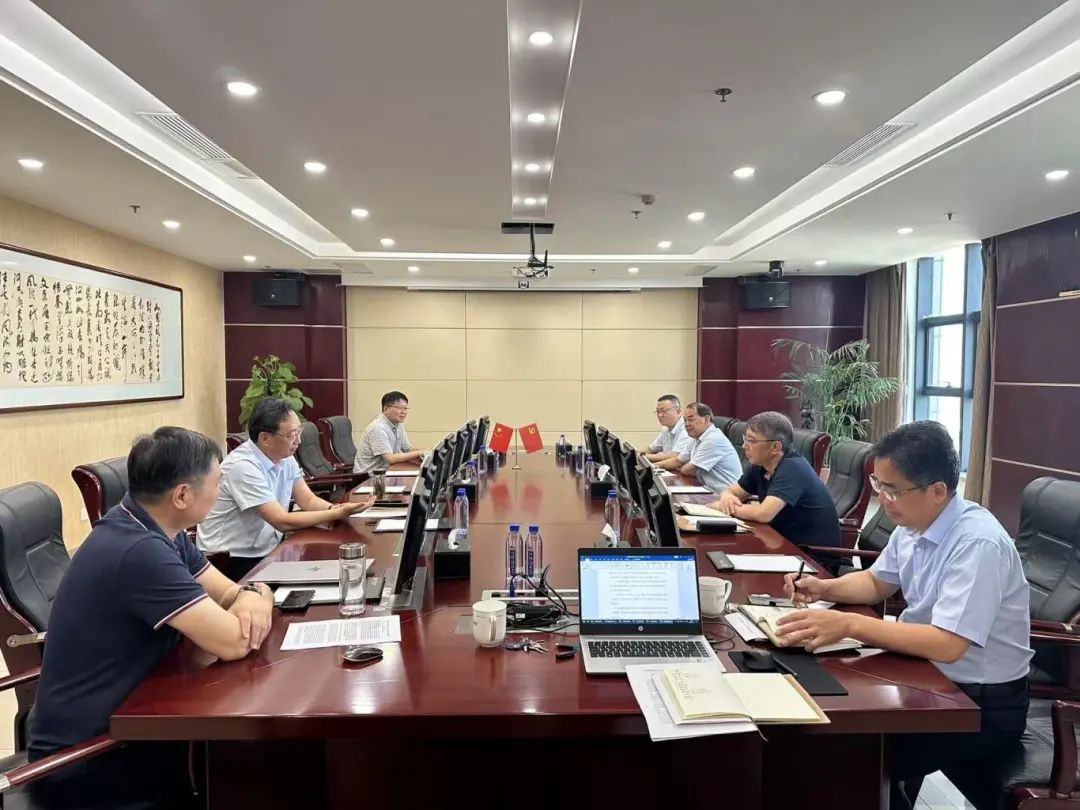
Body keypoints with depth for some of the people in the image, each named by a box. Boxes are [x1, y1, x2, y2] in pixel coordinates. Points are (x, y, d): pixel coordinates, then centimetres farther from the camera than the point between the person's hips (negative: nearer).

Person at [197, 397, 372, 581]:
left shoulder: (285, 456, 1)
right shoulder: (243, 467, -24)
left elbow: (308, 500, 3)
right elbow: (283, 522, -25)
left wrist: (335, 508, -18)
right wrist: (338, 514, -25)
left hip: (267, 551, 8)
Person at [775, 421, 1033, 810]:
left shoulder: (977, 544, -27)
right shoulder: (913, 525, -3)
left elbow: (947, 645, -32)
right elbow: (876, 582, 14)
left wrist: (849, 625, -34)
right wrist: (825, 588, -5)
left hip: (983, 704, -7)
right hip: (931, 676, 8)